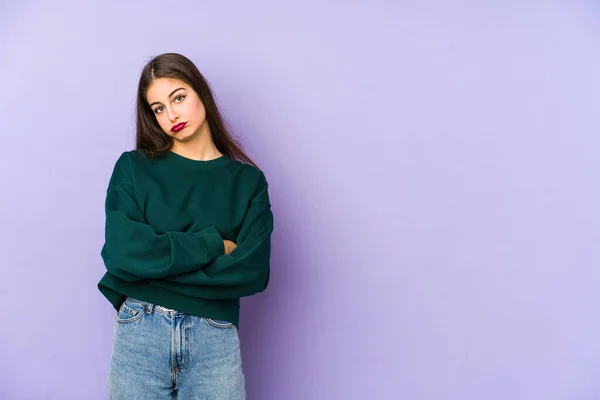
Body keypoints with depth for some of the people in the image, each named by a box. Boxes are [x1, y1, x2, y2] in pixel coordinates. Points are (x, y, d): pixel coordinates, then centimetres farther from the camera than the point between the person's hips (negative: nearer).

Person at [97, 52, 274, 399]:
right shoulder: (133, 168, 2)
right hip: (140, 333, 0)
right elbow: (121, 253, -12)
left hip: (215, 340, 0)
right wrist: (213, 244, -9)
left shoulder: (247, 181, 2)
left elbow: (252, 272, -9)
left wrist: (155, 266, -10)